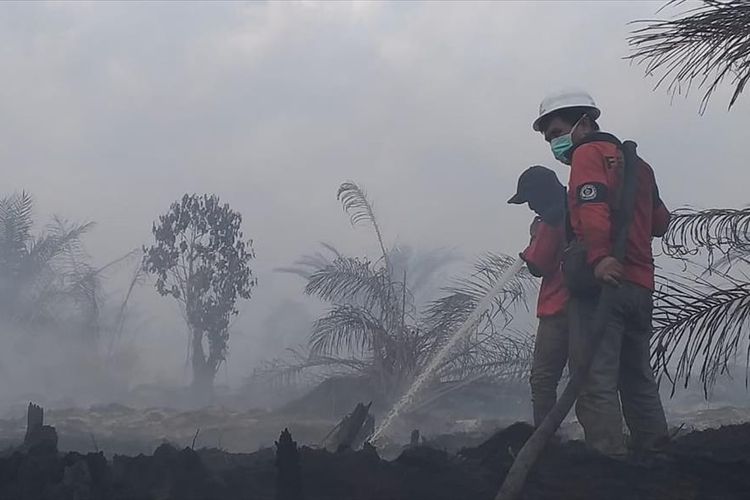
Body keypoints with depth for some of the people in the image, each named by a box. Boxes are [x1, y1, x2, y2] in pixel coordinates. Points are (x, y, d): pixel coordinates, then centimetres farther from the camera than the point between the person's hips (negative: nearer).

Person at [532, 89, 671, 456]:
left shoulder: (589, 152, -1)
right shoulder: (636, 163, 24)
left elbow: (592, 205, -20)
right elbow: (660, 222, 27)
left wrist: (599, 256, -32)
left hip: (602, 281, -9)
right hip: (640, 286, 9)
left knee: (595, 381, -12)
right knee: (637, 378, 17)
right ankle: (654, 454, 21)